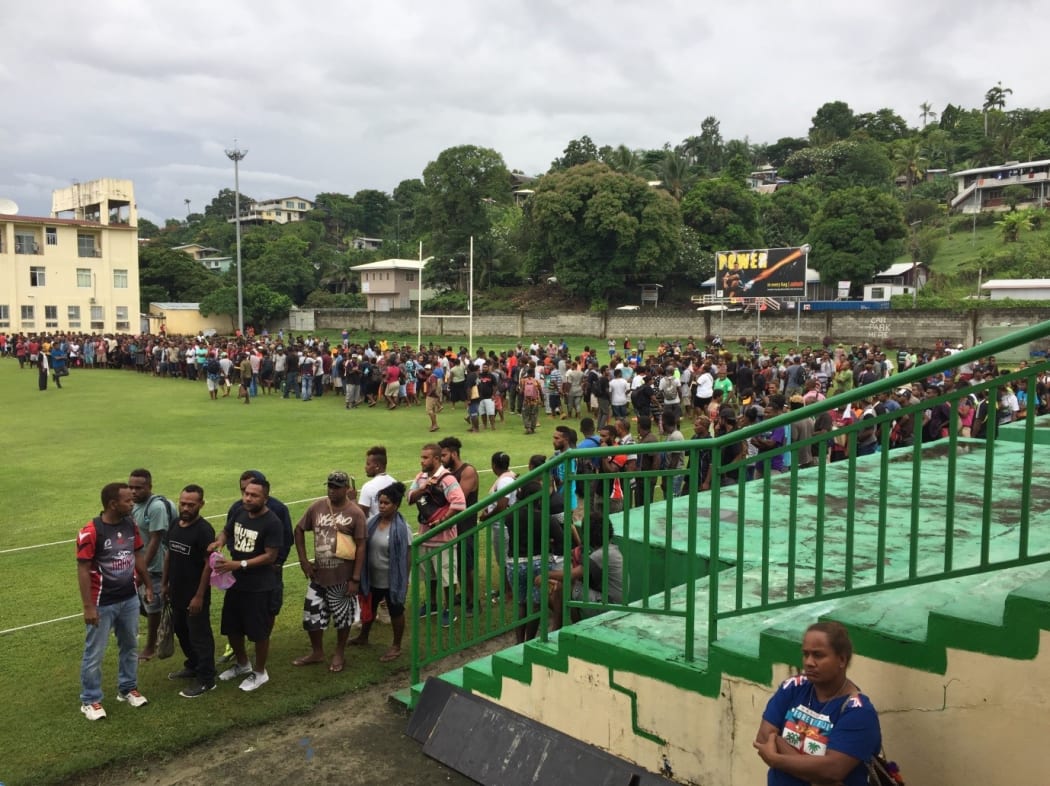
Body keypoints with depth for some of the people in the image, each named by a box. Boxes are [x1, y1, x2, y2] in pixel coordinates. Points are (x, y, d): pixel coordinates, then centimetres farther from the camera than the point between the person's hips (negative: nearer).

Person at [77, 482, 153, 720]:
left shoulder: (131, 525, -2)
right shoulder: (91, 532, -21)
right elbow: (83, 570, -17)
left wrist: (148, 585, 11)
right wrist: (88, 606, -17)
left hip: (130, 599, 6)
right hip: (103, 603, -6)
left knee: (130, 645, 17)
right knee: (94, 653, 7)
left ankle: (127, 688, 34)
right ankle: (90, 701, 22)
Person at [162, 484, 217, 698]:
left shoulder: (204, 530, -21)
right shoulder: (174, 525, 3)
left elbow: (209, 564, -20)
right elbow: (168, 554, 14)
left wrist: (199, 596, -20)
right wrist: (164, 583, 14)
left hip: (195, 594, -8)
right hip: (177, 592, 8)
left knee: (200, 635, 2)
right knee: (181, 630, 22)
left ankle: (206, 680, 13)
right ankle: (193, 666, 41)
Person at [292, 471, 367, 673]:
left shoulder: (355, 513, -13)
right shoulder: (317, 508, -2)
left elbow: (361, 547, -11)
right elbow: (299, 530, 11)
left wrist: (356, 579, -13)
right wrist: (303, 560, 3)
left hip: (343, 577, -4)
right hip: (318, 575, 4)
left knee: (342, 617, 12)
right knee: (312, 616, 13)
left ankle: (340, 654, 33)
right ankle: (317, 652, 35)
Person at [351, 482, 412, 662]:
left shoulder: (402, 528, -21)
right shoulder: (372, 522, -4)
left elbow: (406, 556, -16)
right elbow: (363, 548, 5)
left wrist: (405, 581, -15)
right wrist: (361, 575, 7)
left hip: (392, 580, -6)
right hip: (372, 578, 6)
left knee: (395, 612, 12)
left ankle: (396, 647, 30)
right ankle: (363, 637, 49)